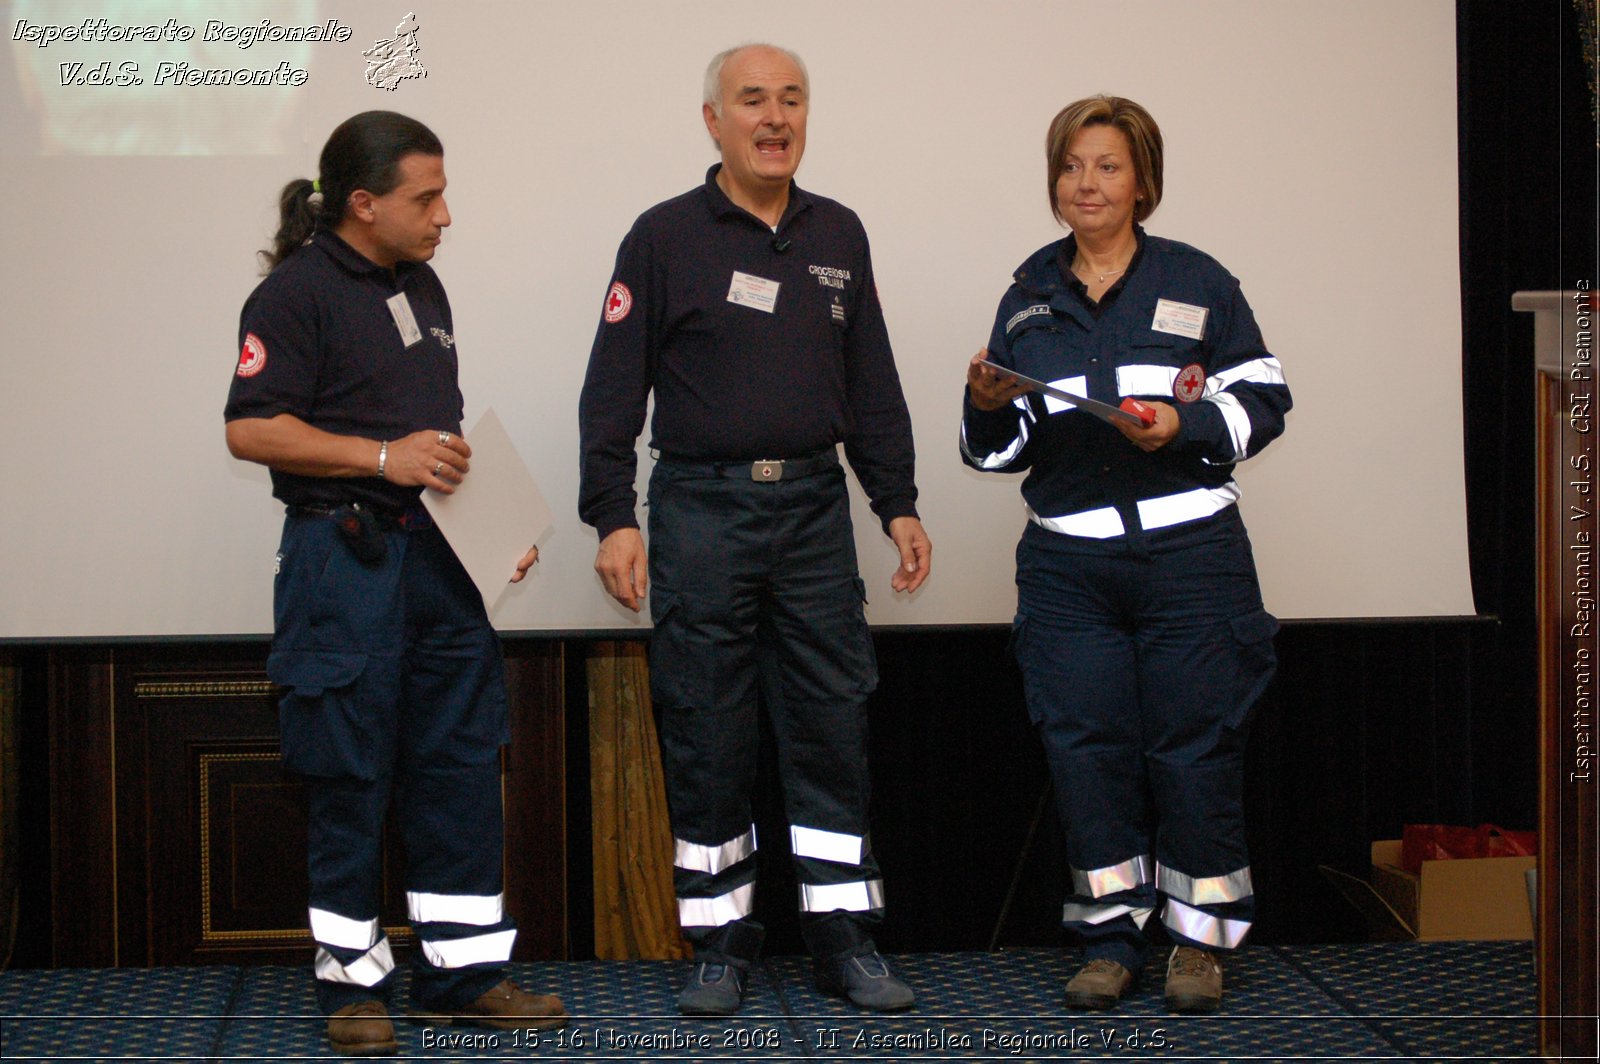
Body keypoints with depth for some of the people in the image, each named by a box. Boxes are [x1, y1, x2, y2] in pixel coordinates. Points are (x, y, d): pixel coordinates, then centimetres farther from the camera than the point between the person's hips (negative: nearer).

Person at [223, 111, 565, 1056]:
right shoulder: (297, 293, -9)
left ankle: (465, 971, 15)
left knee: (462, 764, 7)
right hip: (346, 558, -7)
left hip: (439, 551, 8)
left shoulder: (422, 285, 15)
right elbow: (252, 429, -15)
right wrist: (386, 456, -19)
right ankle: (352, 979, 12)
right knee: (352, 777, 1)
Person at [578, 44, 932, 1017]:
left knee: (833, 727, 3)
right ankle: (721, 944, 12)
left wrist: (900, 505, 11)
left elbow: (872, 387, 16)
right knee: (707, 739, 1)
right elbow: (614, 389, -2)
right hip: (703, 508, -3)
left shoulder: (839, 235, 12)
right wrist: (613, 516, -9)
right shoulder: (667, 237, 0)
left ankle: (845, 938, 11)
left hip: (814, 508, 3)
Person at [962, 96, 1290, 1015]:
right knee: (1087, 747, 2)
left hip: (1189, 554, -3)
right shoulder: (1029, 298, 13)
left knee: (1194, 743, -2)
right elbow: (1002, 448, 16)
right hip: (1068, 563, 3)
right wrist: (992, 408, -6)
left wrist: (1187, 428, -14)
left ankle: (1202, 938, 11)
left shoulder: (1197, 282, 4)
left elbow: (1263, 399, 3)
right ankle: (1112, 939, 13)